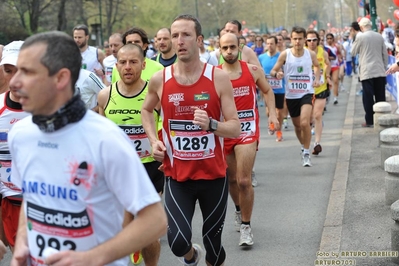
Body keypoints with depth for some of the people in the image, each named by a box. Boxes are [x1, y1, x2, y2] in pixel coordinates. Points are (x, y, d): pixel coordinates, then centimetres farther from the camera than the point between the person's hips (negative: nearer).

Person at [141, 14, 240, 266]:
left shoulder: (218, 77, -8)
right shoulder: (159, 79, -3)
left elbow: (235, 127, -7)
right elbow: (146, 110, 18)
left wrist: (211, 125, -26)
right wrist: (154, 140, 2)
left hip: (214, 174, 0)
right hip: (177, 175, 1)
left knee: (213, 240, 11)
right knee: (178, 243, -12)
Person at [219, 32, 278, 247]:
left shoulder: (253, 70, 0)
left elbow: (267, 91, 14)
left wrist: (272, 114, 2)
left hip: (247, 130, -2)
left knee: (244, 181, -12)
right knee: (231, 179, 15)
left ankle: (245, 226, 2)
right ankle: (239, 211, 44)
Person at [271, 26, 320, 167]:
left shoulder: (311, 54, -3)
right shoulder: (285, 54, -8)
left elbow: (317, 66, 19)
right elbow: (273, 71, -3)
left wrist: (317, 79, 2)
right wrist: (277, 74, -26)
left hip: (306, 93, -1)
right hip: (291, 95, 1)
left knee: (305, 123, -20)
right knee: (297, 125, 16)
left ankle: (306, 154, -7)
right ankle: (303, 146, 44)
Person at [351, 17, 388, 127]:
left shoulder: (360, 37, -7)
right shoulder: (379, 36, 5)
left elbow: (353, 52, 5)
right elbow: (385, 54, 10)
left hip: (367, 72, -4)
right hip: (380, 72, 4)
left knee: (368, 97, -1)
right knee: (380, 97, 8)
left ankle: (369, 121, -1)